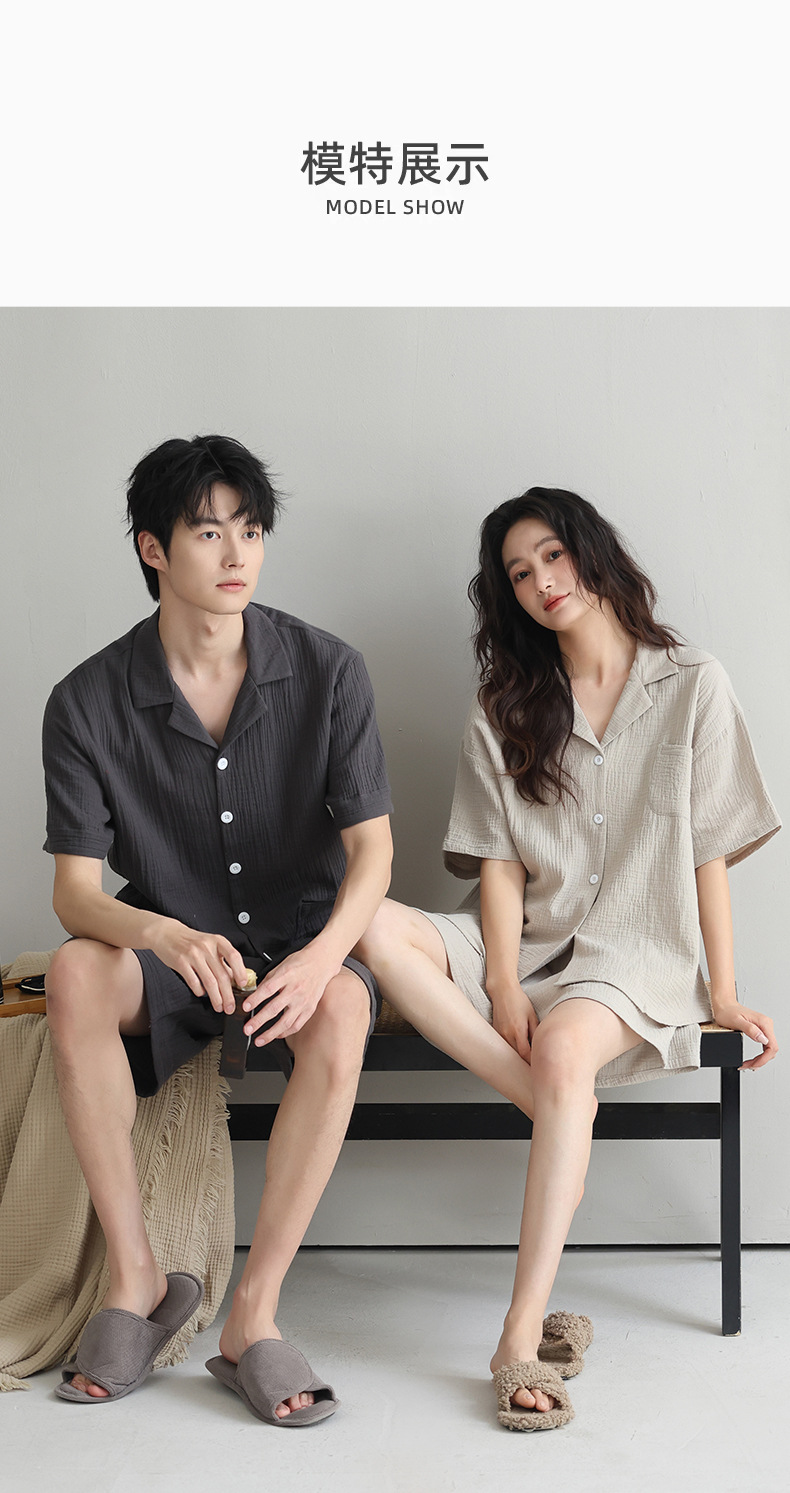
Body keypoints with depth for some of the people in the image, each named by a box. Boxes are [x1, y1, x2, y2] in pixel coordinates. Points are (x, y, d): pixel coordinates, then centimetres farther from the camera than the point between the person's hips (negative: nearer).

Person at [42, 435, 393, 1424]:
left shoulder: (327, 672, -7)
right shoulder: (89, 702, -7)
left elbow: (371, 849, -10)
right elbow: (74, 891, -11)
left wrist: (319, 957, -32)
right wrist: (163, 934, -35)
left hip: (307, 944, 0)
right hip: (169, 950, 1)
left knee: (339, 1013, -35)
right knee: (75, 975, -32)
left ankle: (252, 1316, -24)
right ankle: (136, 1279, -18)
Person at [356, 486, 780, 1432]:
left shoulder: (693, 686, 6)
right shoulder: (504, 710, 14)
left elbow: (710, 854, 4)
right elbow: (501, 865, 3)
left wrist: (724, 996, 0)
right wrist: (502, 985, -12)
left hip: (635, 950, -3)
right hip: (528, 942, 4)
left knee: (564, 1048, -38)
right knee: (374, 926, -27)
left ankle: (523, 1338, -35)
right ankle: (566, 1118, -26)